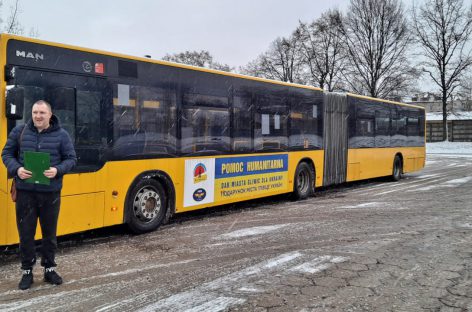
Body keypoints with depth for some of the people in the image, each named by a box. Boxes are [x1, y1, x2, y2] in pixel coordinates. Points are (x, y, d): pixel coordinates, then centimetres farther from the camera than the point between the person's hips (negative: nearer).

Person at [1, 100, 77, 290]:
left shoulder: (61, 135, -1)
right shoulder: (19, 131, 3)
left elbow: (71, 158, 1)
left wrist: (57, 170, -18)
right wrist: (16, 169, -12)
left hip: (51, 193, 0)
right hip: (25, 191, 1)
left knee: (50, 233, 11)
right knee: (26, 233, 7)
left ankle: (49, 269, 26)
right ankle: (27, 271, 23)